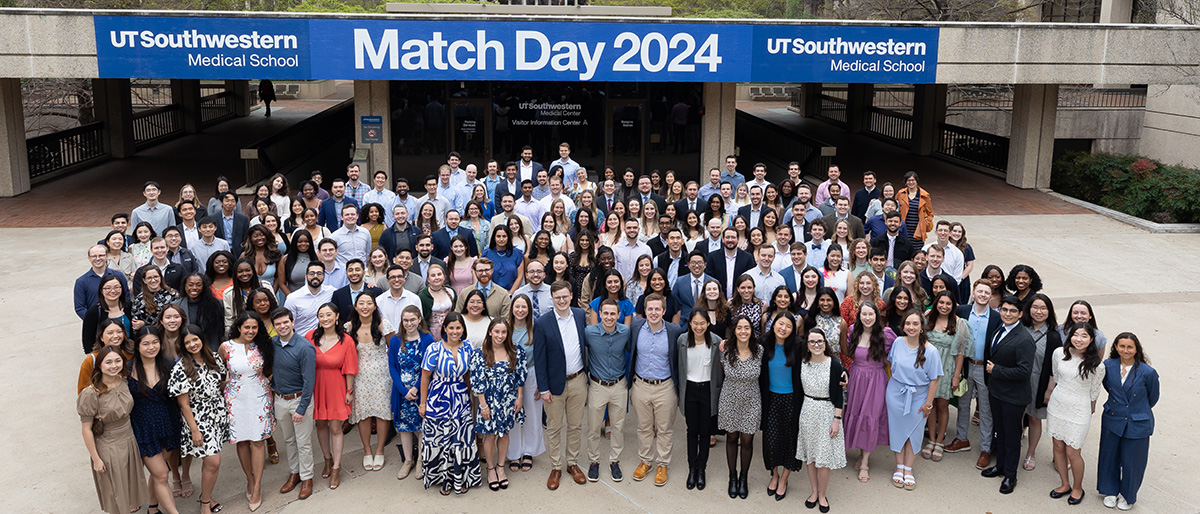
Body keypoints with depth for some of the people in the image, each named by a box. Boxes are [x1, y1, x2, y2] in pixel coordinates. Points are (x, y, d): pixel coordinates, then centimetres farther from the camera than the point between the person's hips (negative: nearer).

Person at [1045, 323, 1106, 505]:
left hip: (1078, 410, -4)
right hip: (1057, 405, 4)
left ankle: (1077, 488, 27)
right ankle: (1065, 485, 33)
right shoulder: (1059, 353, -8)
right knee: (1058, 447, 14)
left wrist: (1091, 410, 8)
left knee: (1072, 453, 3)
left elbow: (1094, 393, -3)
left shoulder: (1096, 365, -17)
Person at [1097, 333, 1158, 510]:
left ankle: (1128, 495, 36)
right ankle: (1111, 491, 40)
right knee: (1110, 457, 17)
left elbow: (1153, 398, -1)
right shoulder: (1108, 366, -9)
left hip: (1137, 425, -3)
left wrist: (1139, 411, 12)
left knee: (1131, 462, 11)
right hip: (1112, 421, 3)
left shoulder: (1147, 373, -19)